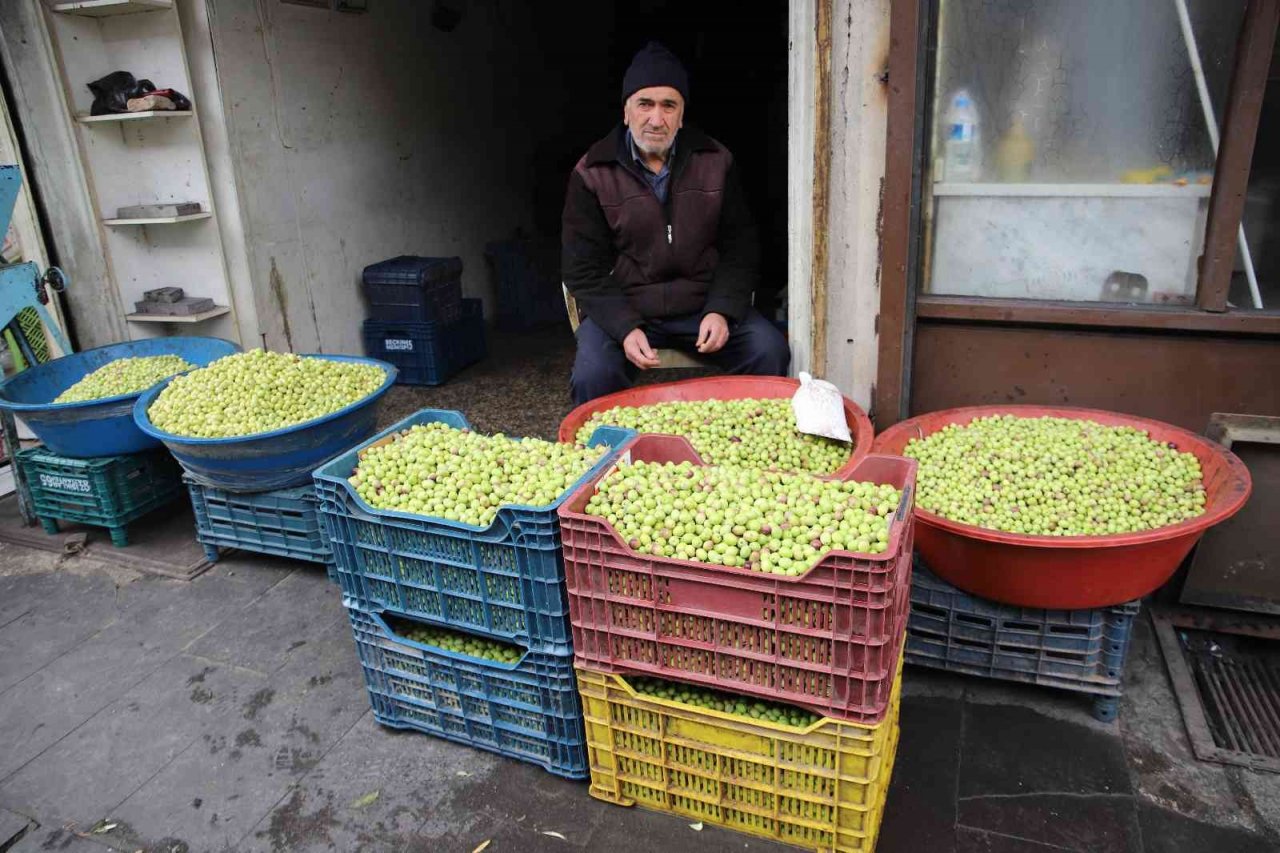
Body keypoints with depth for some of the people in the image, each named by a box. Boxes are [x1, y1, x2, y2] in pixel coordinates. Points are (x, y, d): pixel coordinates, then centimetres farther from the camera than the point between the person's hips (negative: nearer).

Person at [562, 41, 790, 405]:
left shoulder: (716, 162, 5)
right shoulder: (592, 174, -2)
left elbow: (740, 250, 6)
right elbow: (584, 270, -4)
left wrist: (722, 310, -11)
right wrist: (625, 327, -20)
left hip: (704, 306, 2)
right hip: (622, 311, -2)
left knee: (770, 351, -20)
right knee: (593, 375, -30)